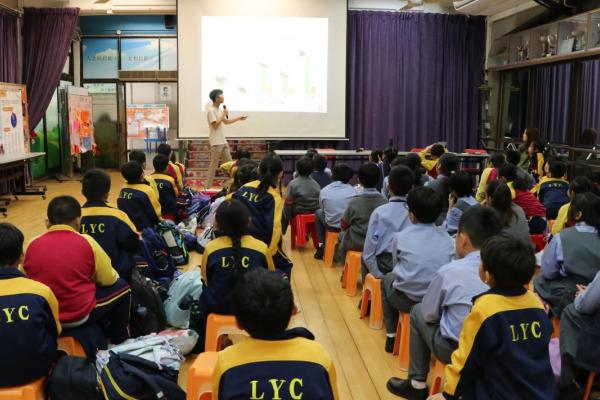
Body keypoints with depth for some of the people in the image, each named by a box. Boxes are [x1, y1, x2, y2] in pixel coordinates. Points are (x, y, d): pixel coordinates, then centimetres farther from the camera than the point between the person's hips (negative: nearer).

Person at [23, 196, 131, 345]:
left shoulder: (32, 245, -3)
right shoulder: (86, 242, -11)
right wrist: (92, 276, 21)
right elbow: (109, 279, -1)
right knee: (121, 286, 19)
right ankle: (119, 343, 28)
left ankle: (105, 334, 36)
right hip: (80, 315, -4)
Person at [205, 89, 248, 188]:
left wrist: (239, 118, 21)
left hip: (223, 141, 9)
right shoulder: (211, 110, -14)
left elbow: (226, 122, 24)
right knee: (214, 164, -6)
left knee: (229, 162, 10)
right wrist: (223, 115, -15)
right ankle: (208, 187, 0)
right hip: (216, 142, -9)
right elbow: (215, 124, -21)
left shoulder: (219, 109, 15)